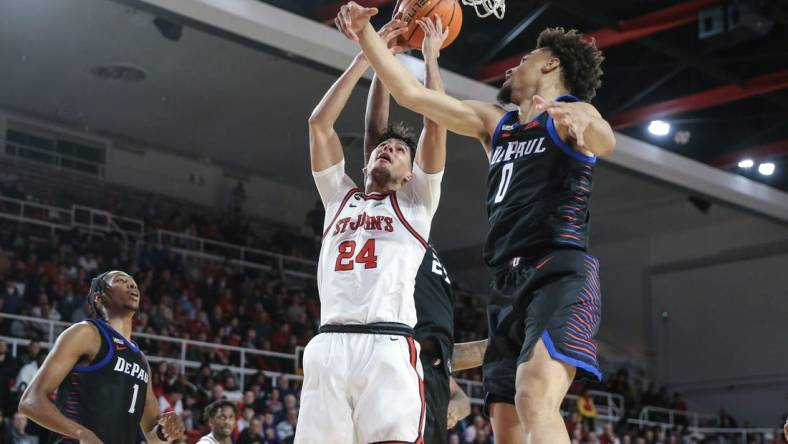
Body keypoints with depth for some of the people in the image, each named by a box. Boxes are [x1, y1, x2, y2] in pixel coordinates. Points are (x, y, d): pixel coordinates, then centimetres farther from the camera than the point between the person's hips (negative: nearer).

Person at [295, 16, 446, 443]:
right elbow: (319, 122, 18)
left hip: (389, 347, -3)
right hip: (329, 345, 3)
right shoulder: (340, 196, 26)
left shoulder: (416, 201, 19)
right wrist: (368, 55, 17)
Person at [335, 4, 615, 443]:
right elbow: (412, 94, 25)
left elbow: (606, 141, -22)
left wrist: (580, 125, -45)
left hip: (560, 272, -7)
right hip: (509, 283, 8)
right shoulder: (494, 120, 24)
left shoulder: (573, 113, 2)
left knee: (535, 402, -29)